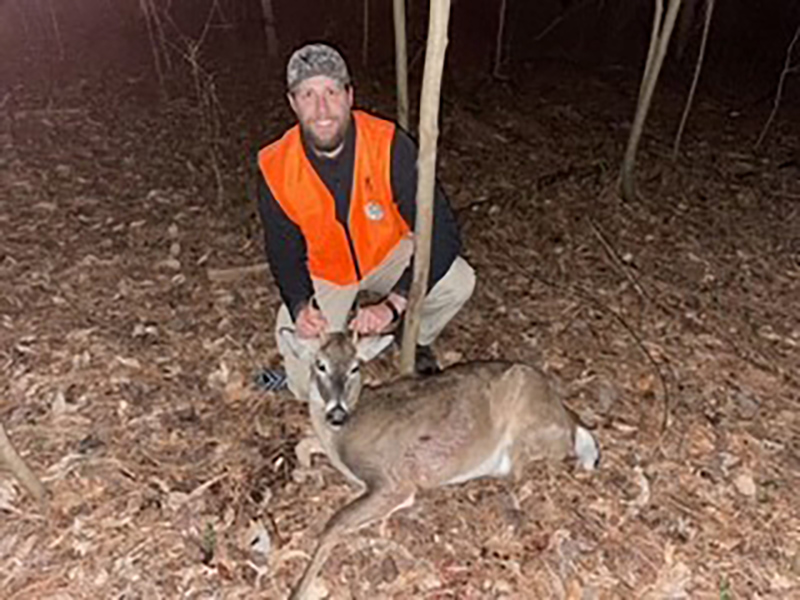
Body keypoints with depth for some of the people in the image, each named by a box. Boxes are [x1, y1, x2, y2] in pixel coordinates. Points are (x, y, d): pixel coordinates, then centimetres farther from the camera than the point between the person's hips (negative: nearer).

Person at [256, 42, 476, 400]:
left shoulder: (389, 145, -27)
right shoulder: (275, 168, -21)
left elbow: (441, 232, -30)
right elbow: (284, 252, -11)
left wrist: (393, 303, -41)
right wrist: (299, 307, -33)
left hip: (388, 253, 0)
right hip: (322, 273, 0)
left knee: (458, 282, -27)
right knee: (307, 384, -12)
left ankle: (416, 341, 7)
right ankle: (340, 324, 21)